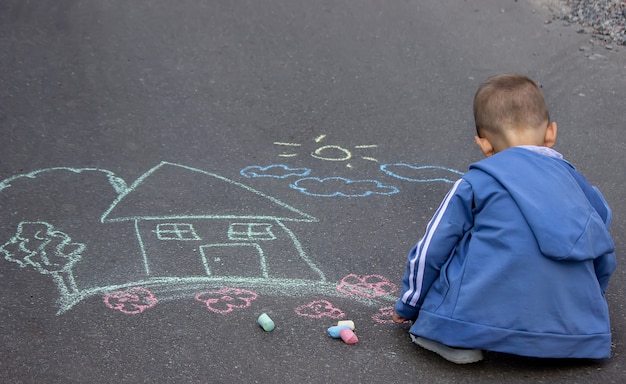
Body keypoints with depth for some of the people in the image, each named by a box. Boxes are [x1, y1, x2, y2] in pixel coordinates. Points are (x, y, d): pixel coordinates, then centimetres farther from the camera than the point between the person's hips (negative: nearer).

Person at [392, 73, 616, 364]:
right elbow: (605, 256, 23)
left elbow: (431, 250, 6)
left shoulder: (478, 183, 2)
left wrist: (408, 307, 22)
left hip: (480, 322, -5)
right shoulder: (575, 181, 14)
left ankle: (452, 340, -3)